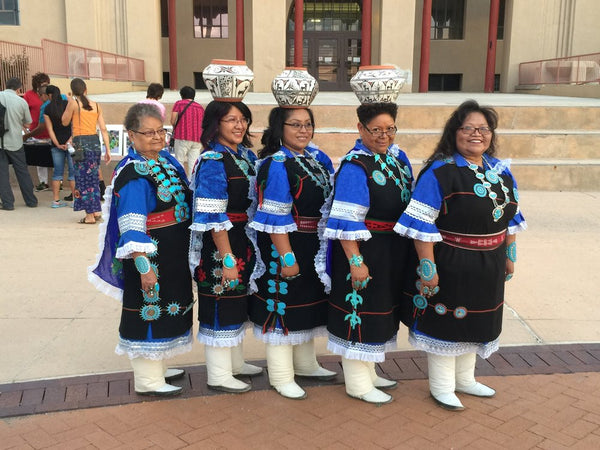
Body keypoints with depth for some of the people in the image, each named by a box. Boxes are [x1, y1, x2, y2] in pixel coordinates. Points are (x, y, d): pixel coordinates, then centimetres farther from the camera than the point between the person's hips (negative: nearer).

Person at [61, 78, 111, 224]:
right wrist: (108, 150, 9)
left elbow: (65, 122, 7)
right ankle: (96, 210, 19)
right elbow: (103, 129, 6)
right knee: (93, 176, 16)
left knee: (83, 178, 3)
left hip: (81, 142, -5)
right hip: (95, 141, 5)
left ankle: (90, 215, 4)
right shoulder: (96, 105, 9)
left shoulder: (73, 102, -4)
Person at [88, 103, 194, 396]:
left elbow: (184, 199, 17)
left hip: (174, 253, 9)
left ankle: (158, 368, 36)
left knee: (168, 309, 19)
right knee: (150, 309, 2)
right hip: (150, 255, -9)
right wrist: (144, 267, -25)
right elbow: (132, 228, -23)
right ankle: (148, 381, 17)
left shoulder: (167, 159, 7)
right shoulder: (132, 174, -20)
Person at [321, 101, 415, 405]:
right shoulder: (355, 166, -19)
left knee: (380, 311, 20)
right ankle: (357, 384, 21)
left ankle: (368, 372, 39)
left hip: (393, 254, 9)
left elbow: (409, 204, 15)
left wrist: (408, 252, 16)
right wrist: (356, 261, -23)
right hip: (365, 254, -9)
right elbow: (347, 221, -22)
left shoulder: (397, 157, 6)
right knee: (360, 313, 4)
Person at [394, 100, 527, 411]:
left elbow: (510, 218, 14)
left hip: (488, 267, 7)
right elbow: (422, 225, -20)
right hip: (450, 265, -7)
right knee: (445, 323, 7)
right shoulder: (439, 172, -16)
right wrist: (427, 267, -21)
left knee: (476, 321, 20)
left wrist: (509, 255, 14)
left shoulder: (500, 171, 5)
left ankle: (465, 379, 40)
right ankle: (441, 388, 26)